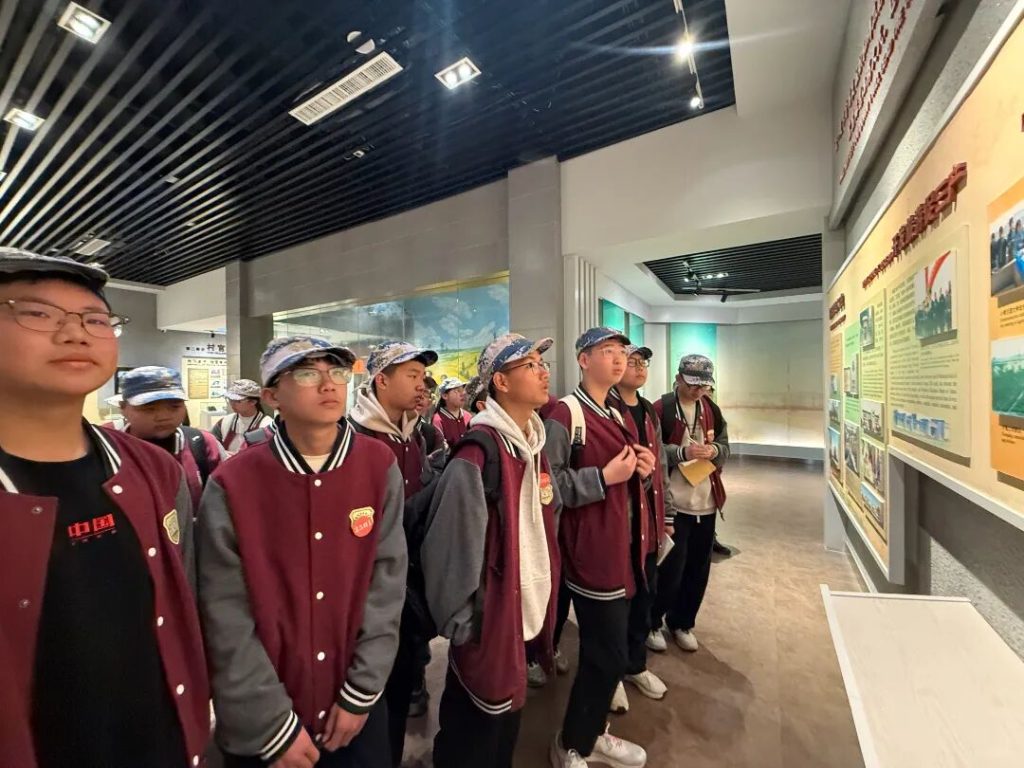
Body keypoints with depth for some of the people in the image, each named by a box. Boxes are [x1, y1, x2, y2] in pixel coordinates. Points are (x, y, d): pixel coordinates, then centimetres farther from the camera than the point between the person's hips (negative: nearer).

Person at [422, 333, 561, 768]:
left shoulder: (534, 441, 3)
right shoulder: (478, 451, -24)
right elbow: (451, 549, -22)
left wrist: (541, 606, 15)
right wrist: (461, 626, -13)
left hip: (526, 614, 7)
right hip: (488, 622, -7)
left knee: (507, 723, 26)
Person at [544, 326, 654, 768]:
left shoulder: (615, 415, 13)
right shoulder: (565, 415, -16)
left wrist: (642, 470, 1)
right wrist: (605, 476, -23)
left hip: (621, 549, 9)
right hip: (591, 552, -9)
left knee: (605, 652, 21)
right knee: (607, 656, 3)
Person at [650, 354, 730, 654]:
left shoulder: (712, 410, 10)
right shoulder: (661, 409, -10)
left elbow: (725, 446, 12)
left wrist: (714, 450, -10)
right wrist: (683, 452, -27)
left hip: (706, 503, 6)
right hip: (672, 503, -6)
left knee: (698, 570, 15)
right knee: (670, 569, 1)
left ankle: (682, 623, 36)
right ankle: (651, 622, 26)